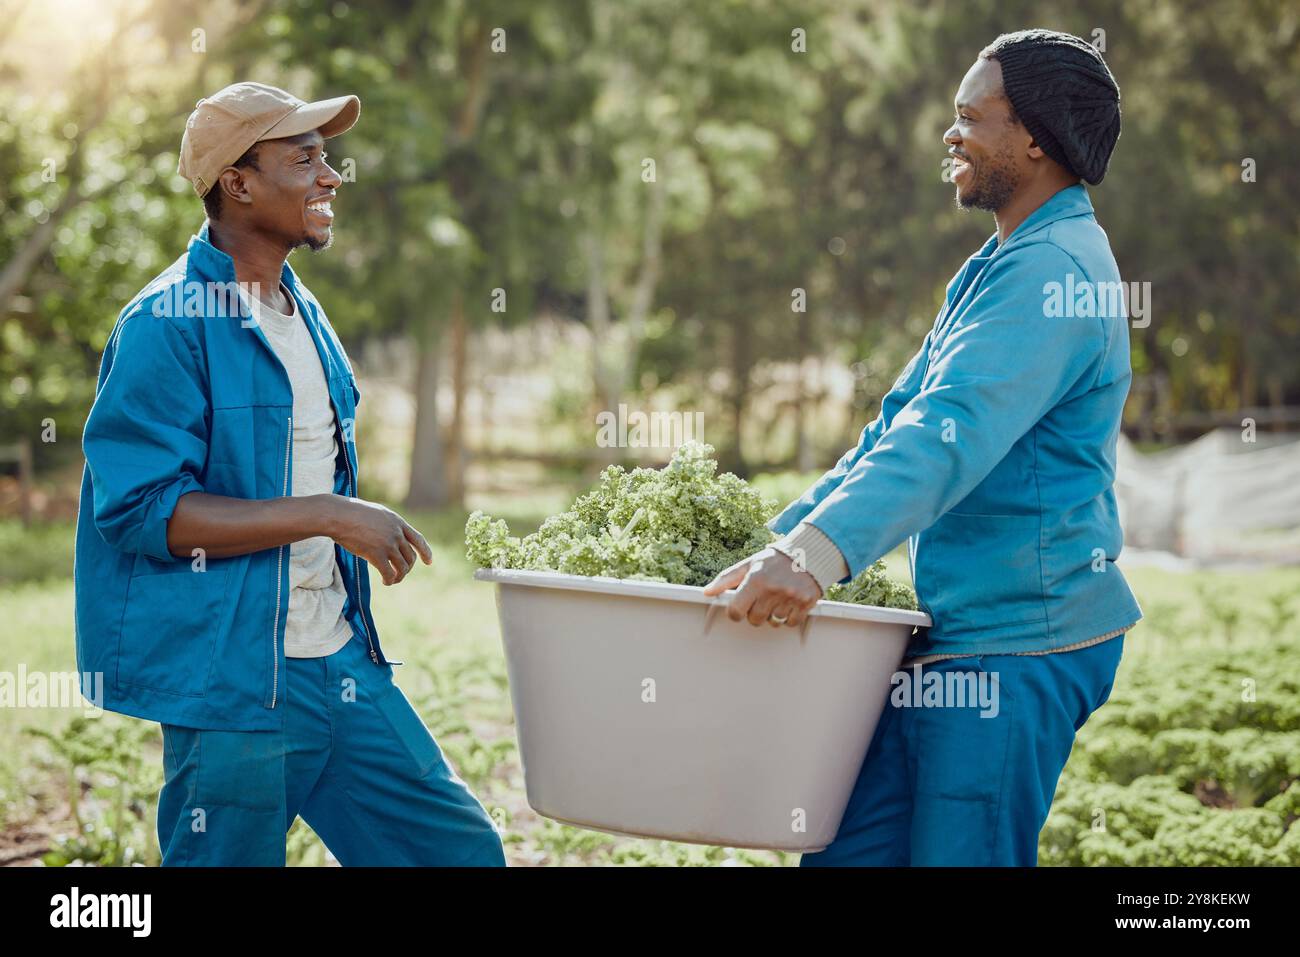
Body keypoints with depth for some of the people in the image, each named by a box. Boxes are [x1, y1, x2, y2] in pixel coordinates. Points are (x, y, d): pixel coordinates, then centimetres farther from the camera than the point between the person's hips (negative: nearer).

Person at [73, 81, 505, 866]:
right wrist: (329, 516, -21)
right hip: (230, 684, -8)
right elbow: (140, 508, -20)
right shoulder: (168, 325, -13)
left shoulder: (304, 312, 13)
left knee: (463, 850, 8)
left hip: (342, 661, 8)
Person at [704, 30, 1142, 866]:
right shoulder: (998, 266, 20)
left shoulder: (1053, 272, -15)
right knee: (848, 850, 9)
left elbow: (951, 432, -29)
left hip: (1018, 640, -10)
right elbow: (903, 420, 22)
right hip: (955, 633, 10)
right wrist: (781, 541, 15)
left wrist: (819, 552, -41)